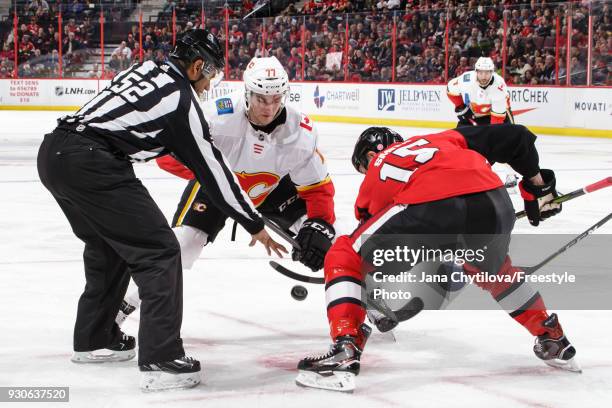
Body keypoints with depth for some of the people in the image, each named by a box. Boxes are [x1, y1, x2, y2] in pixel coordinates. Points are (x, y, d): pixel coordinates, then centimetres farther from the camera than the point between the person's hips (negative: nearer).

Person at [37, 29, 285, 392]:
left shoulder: (147, 70, 20)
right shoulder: (181, 99, -2)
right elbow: (213, 170, 1)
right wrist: (255, 226, 9)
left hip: (52, 151, 9)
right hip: (89, 162, -9)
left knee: (107, 245, 27)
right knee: (159, 250, -4)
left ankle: (94, 338, 39)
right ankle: (161, 360, -9)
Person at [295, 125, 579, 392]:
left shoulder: (377, 171, 33)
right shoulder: (445, 140, 39)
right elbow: (513, 137, 32)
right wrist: (537, 183, 45)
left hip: (428, 207, -4)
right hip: (494, 204, 4)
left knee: (344, 259, 15)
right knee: (491, 269, 39)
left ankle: (345, 353, 0)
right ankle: (553, 340, 46)